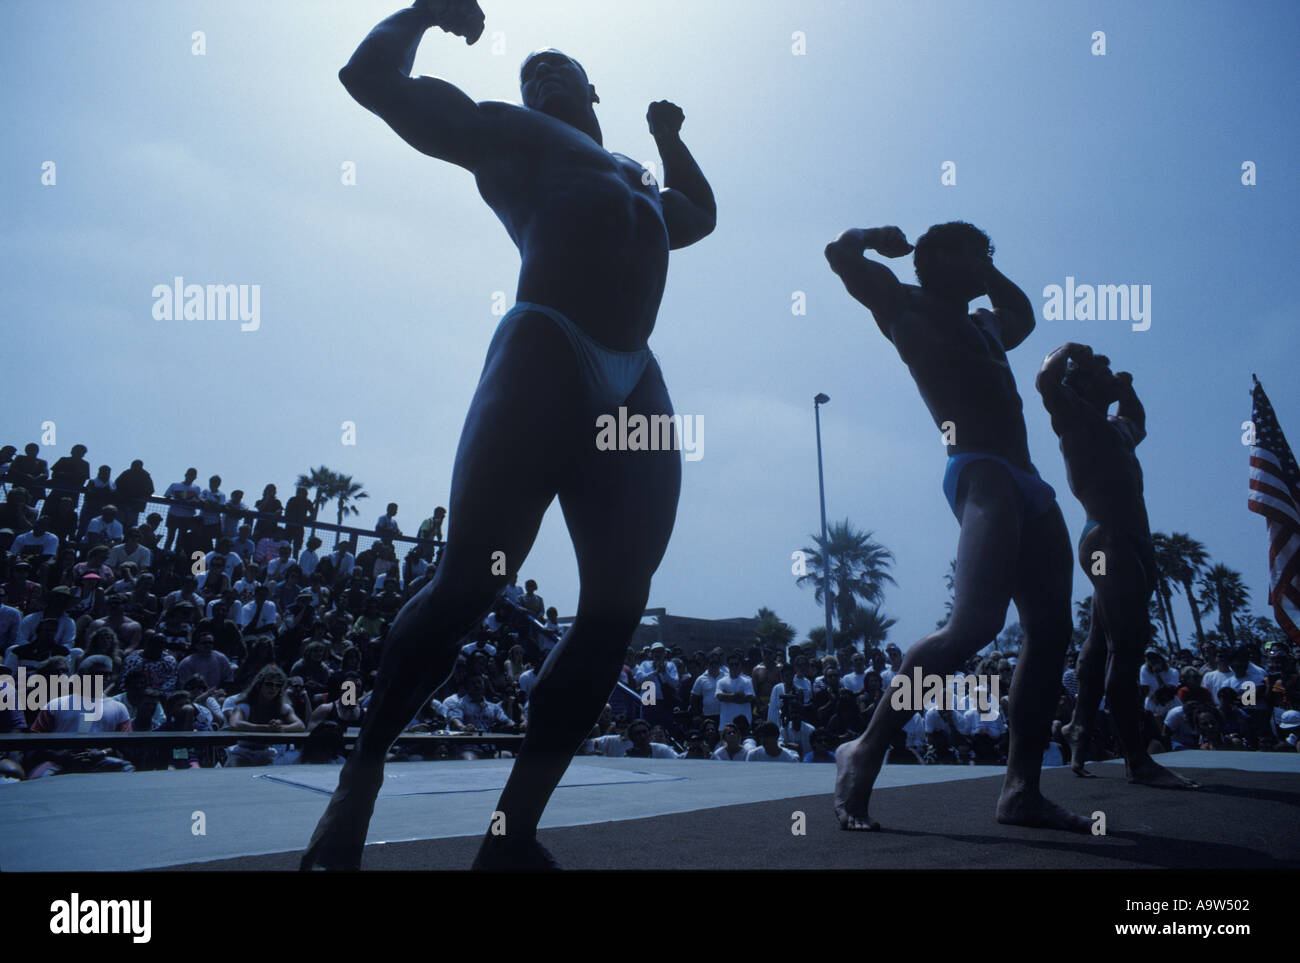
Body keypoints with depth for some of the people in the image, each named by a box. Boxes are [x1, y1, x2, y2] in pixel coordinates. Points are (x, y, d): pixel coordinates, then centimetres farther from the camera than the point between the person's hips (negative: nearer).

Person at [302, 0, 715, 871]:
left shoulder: (633, 182, 36)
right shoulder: (512, 134, 18)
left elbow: (701, 213, 54)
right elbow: (374, 76, 15)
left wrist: (670, 137, 44)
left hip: (636, 387, 7)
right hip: (548, 360, -6)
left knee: (615, 612, -5)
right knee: (466, 587, -13)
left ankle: (514, 833, -3)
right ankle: (355, 795, -1)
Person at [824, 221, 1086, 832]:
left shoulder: (983, 325, 28)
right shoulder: (912, 307, 8)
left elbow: (1024, 313, 48)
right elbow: (840, 254, 4)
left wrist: (985, 273, 36)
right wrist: (873, 238, 19)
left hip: (1025, 484, 9)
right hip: (980, 473, -9)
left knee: (1050, 632, 1)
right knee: (974, 624, -25)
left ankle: (1022, 790, 3)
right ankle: (865, 753, -16)